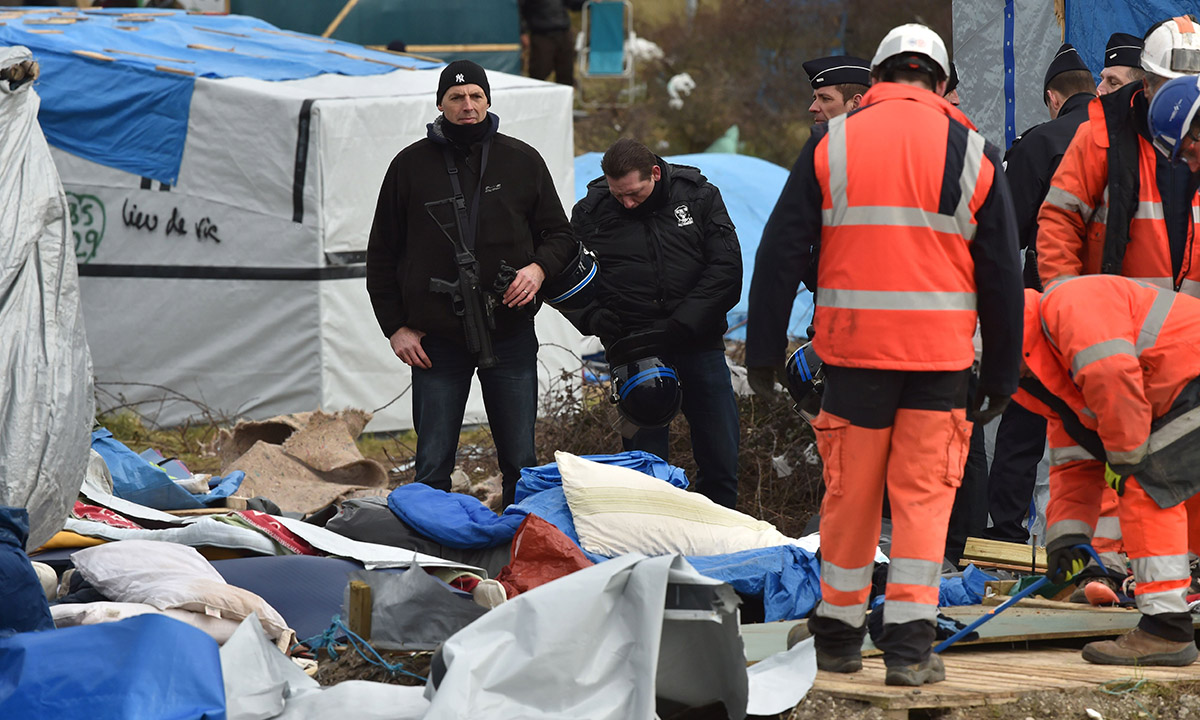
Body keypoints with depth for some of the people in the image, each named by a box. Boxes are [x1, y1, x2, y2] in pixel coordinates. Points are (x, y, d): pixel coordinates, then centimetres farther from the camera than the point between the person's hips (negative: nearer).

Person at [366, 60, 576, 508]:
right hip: (436, 342, -1)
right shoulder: (410, 165, 5)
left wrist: (539, 268, -9)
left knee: (521, 464, 5)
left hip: (510, 336, 1)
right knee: (433, 467, 1)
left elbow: (560, 235, 13)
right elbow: (382, 254, 9)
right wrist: (395, 327, 2)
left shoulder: (522, 161, 6)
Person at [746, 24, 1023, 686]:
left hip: (853, 345, 0)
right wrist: (1001, 373, 14)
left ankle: (839, 633, 19)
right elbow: (1002, 276, 7)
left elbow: (781, 254, 3)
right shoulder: (973, 156, 4)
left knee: (850, 493, 10)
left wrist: (764, 350, 9)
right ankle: (909, 644, -2)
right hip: (941, 353, 0)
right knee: (923, 494, 4)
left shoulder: (830, 145, 4)